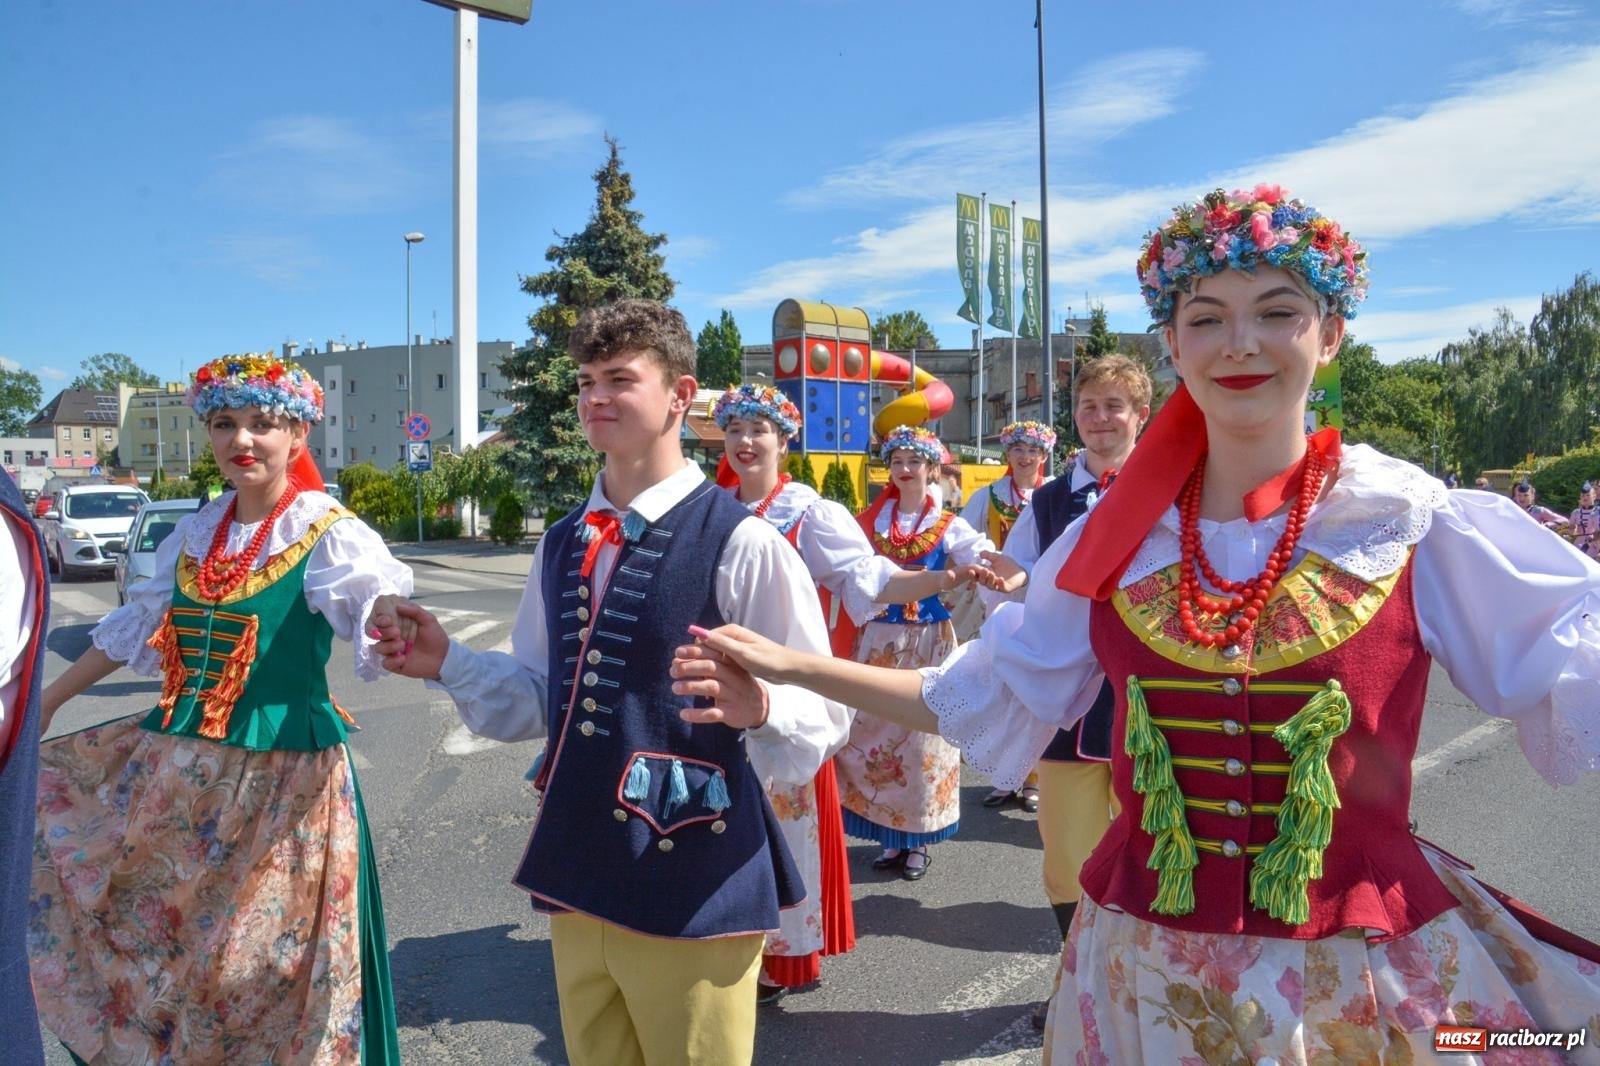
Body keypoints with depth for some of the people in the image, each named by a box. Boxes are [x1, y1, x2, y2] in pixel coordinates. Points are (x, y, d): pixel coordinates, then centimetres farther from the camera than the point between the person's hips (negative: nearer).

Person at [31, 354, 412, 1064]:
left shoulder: (329, 534, -12)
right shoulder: (196, 531, 7)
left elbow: (377, 598, -31)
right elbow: (134, 628, 20)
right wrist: (46, 700, 26)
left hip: (279, 777, -6)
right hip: (172, 768, 6)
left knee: (260, 962, 6)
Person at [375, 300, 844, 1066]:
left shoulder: (742, 542, -15)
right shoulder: (561, 545, 7)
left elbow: (823, 712, -14)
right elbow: (541, 699, 13)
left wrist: (759, 709, -34)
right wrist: (448, 662, -1)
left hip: (692, 888, -6)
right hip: (577, 875, 6)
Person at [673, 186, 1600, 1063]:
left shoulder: (1417, 525, -8)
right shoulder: (1118, 538, -2)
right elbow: (982, 696, 6)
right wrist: (793, 667, 3)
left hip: (1358, 980, -1)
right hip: (1144, 968, 2)